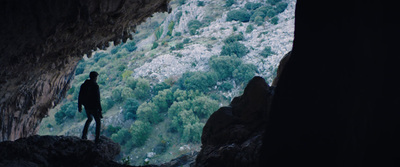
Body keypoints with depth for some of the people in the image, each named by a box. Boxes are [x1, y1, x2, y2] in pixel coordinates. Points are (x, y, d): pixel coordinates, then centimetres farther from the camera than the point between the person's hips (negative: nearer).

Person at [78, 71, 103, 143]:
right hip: (94, 108, -6)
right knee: (98, 122, 12)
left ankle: (84, 135, 28)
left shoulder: (84, 85, 2)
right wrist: (100, 110, -17)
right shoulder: (95, 86, -19)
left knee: (89, 119, 30)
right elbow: (97, 99, -21)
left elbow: (80, 97, 8)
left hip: (87, 107, 6)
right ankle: (97, 139, 9)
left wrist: (79, 106, 20)